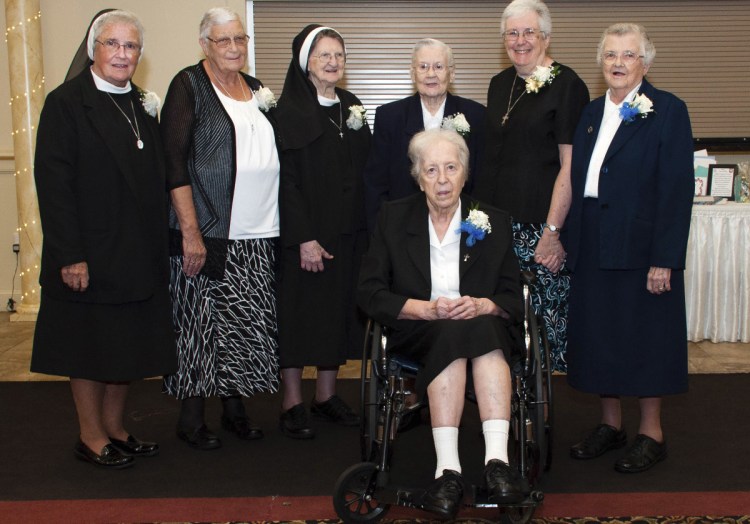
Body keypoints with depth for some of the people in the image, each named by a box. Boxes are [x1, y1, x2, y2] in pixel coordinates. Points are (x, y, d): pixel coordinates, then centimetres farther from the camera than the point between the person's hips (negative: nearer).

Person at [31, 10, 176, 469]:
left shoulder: (143, 106, 11)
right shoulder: (66, 103, -8)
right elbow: (53, 183, -14)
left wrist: (158, 248, 7)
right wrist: (70, 255, -19)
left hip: (139, 254, 6)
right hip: (90, 254, -6)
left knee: (128, 345, 13)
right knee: (89, 346, 6)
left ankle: (116, 429, 28)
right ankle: (92, 437, 20)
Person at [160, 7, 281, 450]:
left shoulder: (258, 90, 15)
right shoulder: (189, 85, -2)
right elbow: (175, 160, -10)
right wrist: (190, 231, -16)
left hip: (259, 236, 5)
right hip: (207, 234, -5)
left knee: (248, 325, 9)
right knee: (201, 324, 1)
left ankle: (235, 406, 24)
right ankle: (192, 418, 15)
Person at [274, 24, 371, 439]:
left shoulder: (352, 107, 12)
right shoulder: (290, 110, -7)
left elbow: (364, 170, 14)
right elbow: (287, 178, -13)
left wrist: (366, 226, 7)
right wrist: (304, 238, -18)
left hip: (349, 231, 6)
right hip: (306, 232, -6)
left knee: (340, 309, 10)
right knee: (300, 312, 1)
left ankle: (326, 395, 22)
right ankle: (292, 403, 10)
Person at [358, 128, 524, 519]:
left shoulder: (494, 223, 10)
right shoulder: (393, 218, 7)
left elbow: (513, 299, 6)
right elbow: (370, 293, 0)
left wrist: (482, 305, -17)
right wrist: (426, 308, -16)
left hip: (483, 324, 1)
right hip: (417, 332, -1)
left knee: (480, 328, -35)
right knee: (452, 336, -35)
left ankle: (497, 461, -43)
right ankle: (448, 471, -40)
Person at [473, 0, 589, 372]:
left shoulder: (566, 86, -6)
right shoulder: (499, 84, 14)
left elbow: (570, 166, -11)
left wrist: (553, 231, -16)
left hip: (541, 226, -6)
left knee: (544, 311, -3)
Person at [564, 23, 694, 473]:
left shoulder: (668, 111, -6)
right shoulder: (593, 113, 13)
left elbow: (677, 188, -12)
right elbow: (578, 182, 12)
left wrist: (664, 259, -17)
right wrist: (572, 243, 5)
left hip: (641, 246, -6)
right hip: (593, 246, 6)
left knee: (645, 335, 3)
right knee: (600, 334, 11)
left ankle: (652, 433, 16)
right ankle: (610, 425, 25)